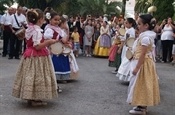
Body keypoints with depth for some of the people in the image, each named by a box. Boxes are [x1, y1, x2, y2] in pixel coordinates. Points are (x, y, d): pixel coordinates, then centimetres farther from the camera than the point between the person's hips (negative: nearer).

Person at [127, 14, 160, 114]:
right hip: (144, 62, 10)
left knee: (140, 84, -2)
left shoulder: (145, 37, -21)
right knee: (142, 85, 15)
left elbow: (143, 54, -23)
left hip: (143, 63, -10)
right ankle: (142, 106, 24)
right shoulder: (146, 35, 11)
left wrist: (137, 67, -22)